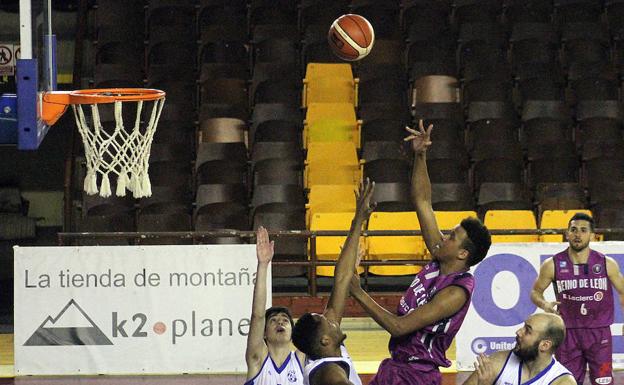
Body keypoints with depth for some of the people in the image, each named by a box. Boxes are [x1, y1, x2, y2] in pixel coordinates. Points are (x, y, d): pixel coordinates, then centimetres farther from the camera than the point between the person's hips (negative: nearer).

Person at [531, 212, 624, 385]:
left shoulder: (607, 264, -2)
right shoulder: (553, 265, -3)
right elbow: (536, 291, 9)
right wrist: (544, 304, -13)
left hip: (599, 332, 0)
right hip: (568, 332, 0)